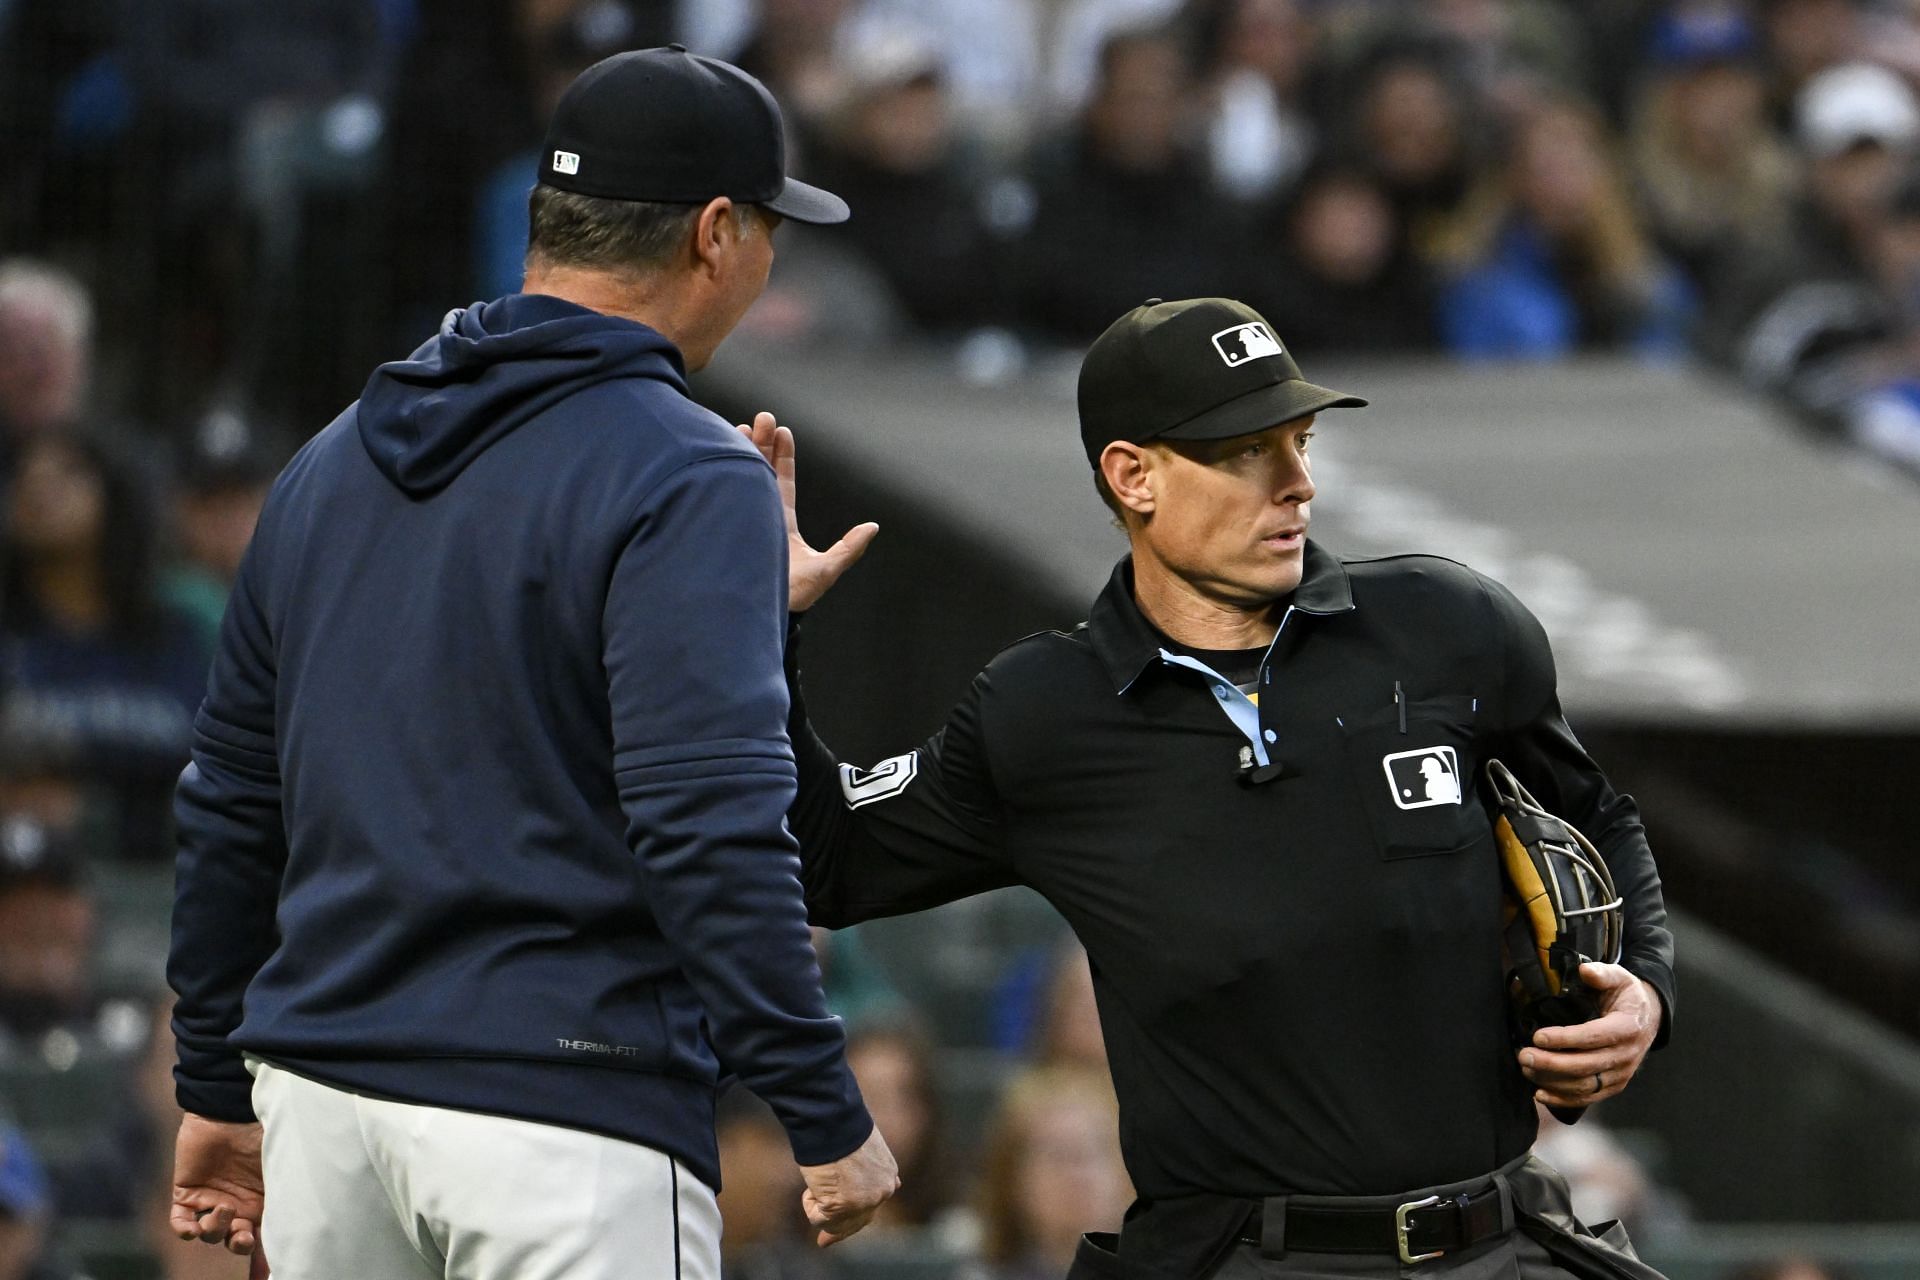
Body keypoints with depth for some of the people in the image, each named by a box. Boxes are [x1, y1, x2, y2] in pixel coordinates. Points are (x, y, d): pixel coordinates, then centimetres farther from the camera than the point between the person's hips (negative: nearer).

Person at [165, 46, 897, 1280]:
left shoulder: (337, 462, 14)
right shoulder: (686, 480, -10)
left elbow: (229, 801, 19)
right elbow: (711, 829, -19)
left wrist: (219, 1085, 26)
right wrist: (828, 1118, -15)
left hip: (323, 1088, 7)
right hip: (568, 1119, -7)